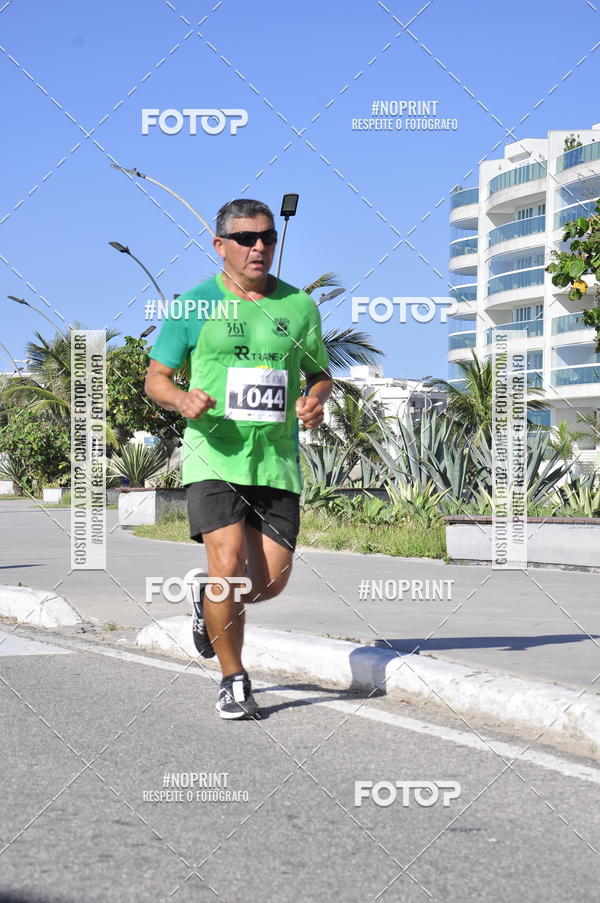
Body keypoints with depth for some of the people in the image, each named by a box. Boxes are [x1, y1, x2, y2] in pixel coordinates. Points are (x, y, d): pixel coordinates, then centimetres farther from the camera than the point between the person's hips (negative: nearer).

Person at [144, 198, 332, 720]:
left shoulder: (299, 305, 9)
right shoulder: (194, 306, 2)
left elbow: (320, 373, 20)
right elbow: (155, 378, 7)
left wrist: (315, 399, -3)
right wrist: (182, 399, -15)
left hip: (277, 461, 3)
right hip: (214, 456, -3)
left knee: (272, 579, -1)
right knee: (228, 566, -15)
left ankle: (210, 604, 33)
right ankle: (234, 682, 4)